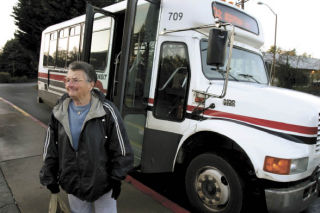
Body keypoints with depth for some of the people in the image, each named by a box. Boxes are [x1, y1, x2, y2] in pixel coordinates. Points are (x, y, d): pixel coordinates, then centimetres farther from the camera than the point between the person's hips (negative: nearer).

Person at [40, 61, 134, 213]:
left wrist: (117, 178, -9)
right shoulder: (58, 112, -4)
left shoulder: (107, 112, -18)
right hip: (72, 185, 4)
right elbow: (50, 148, 5)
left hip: (102, 184, -3)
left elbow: (120, 148, -12)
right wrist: (49, 177, 7)